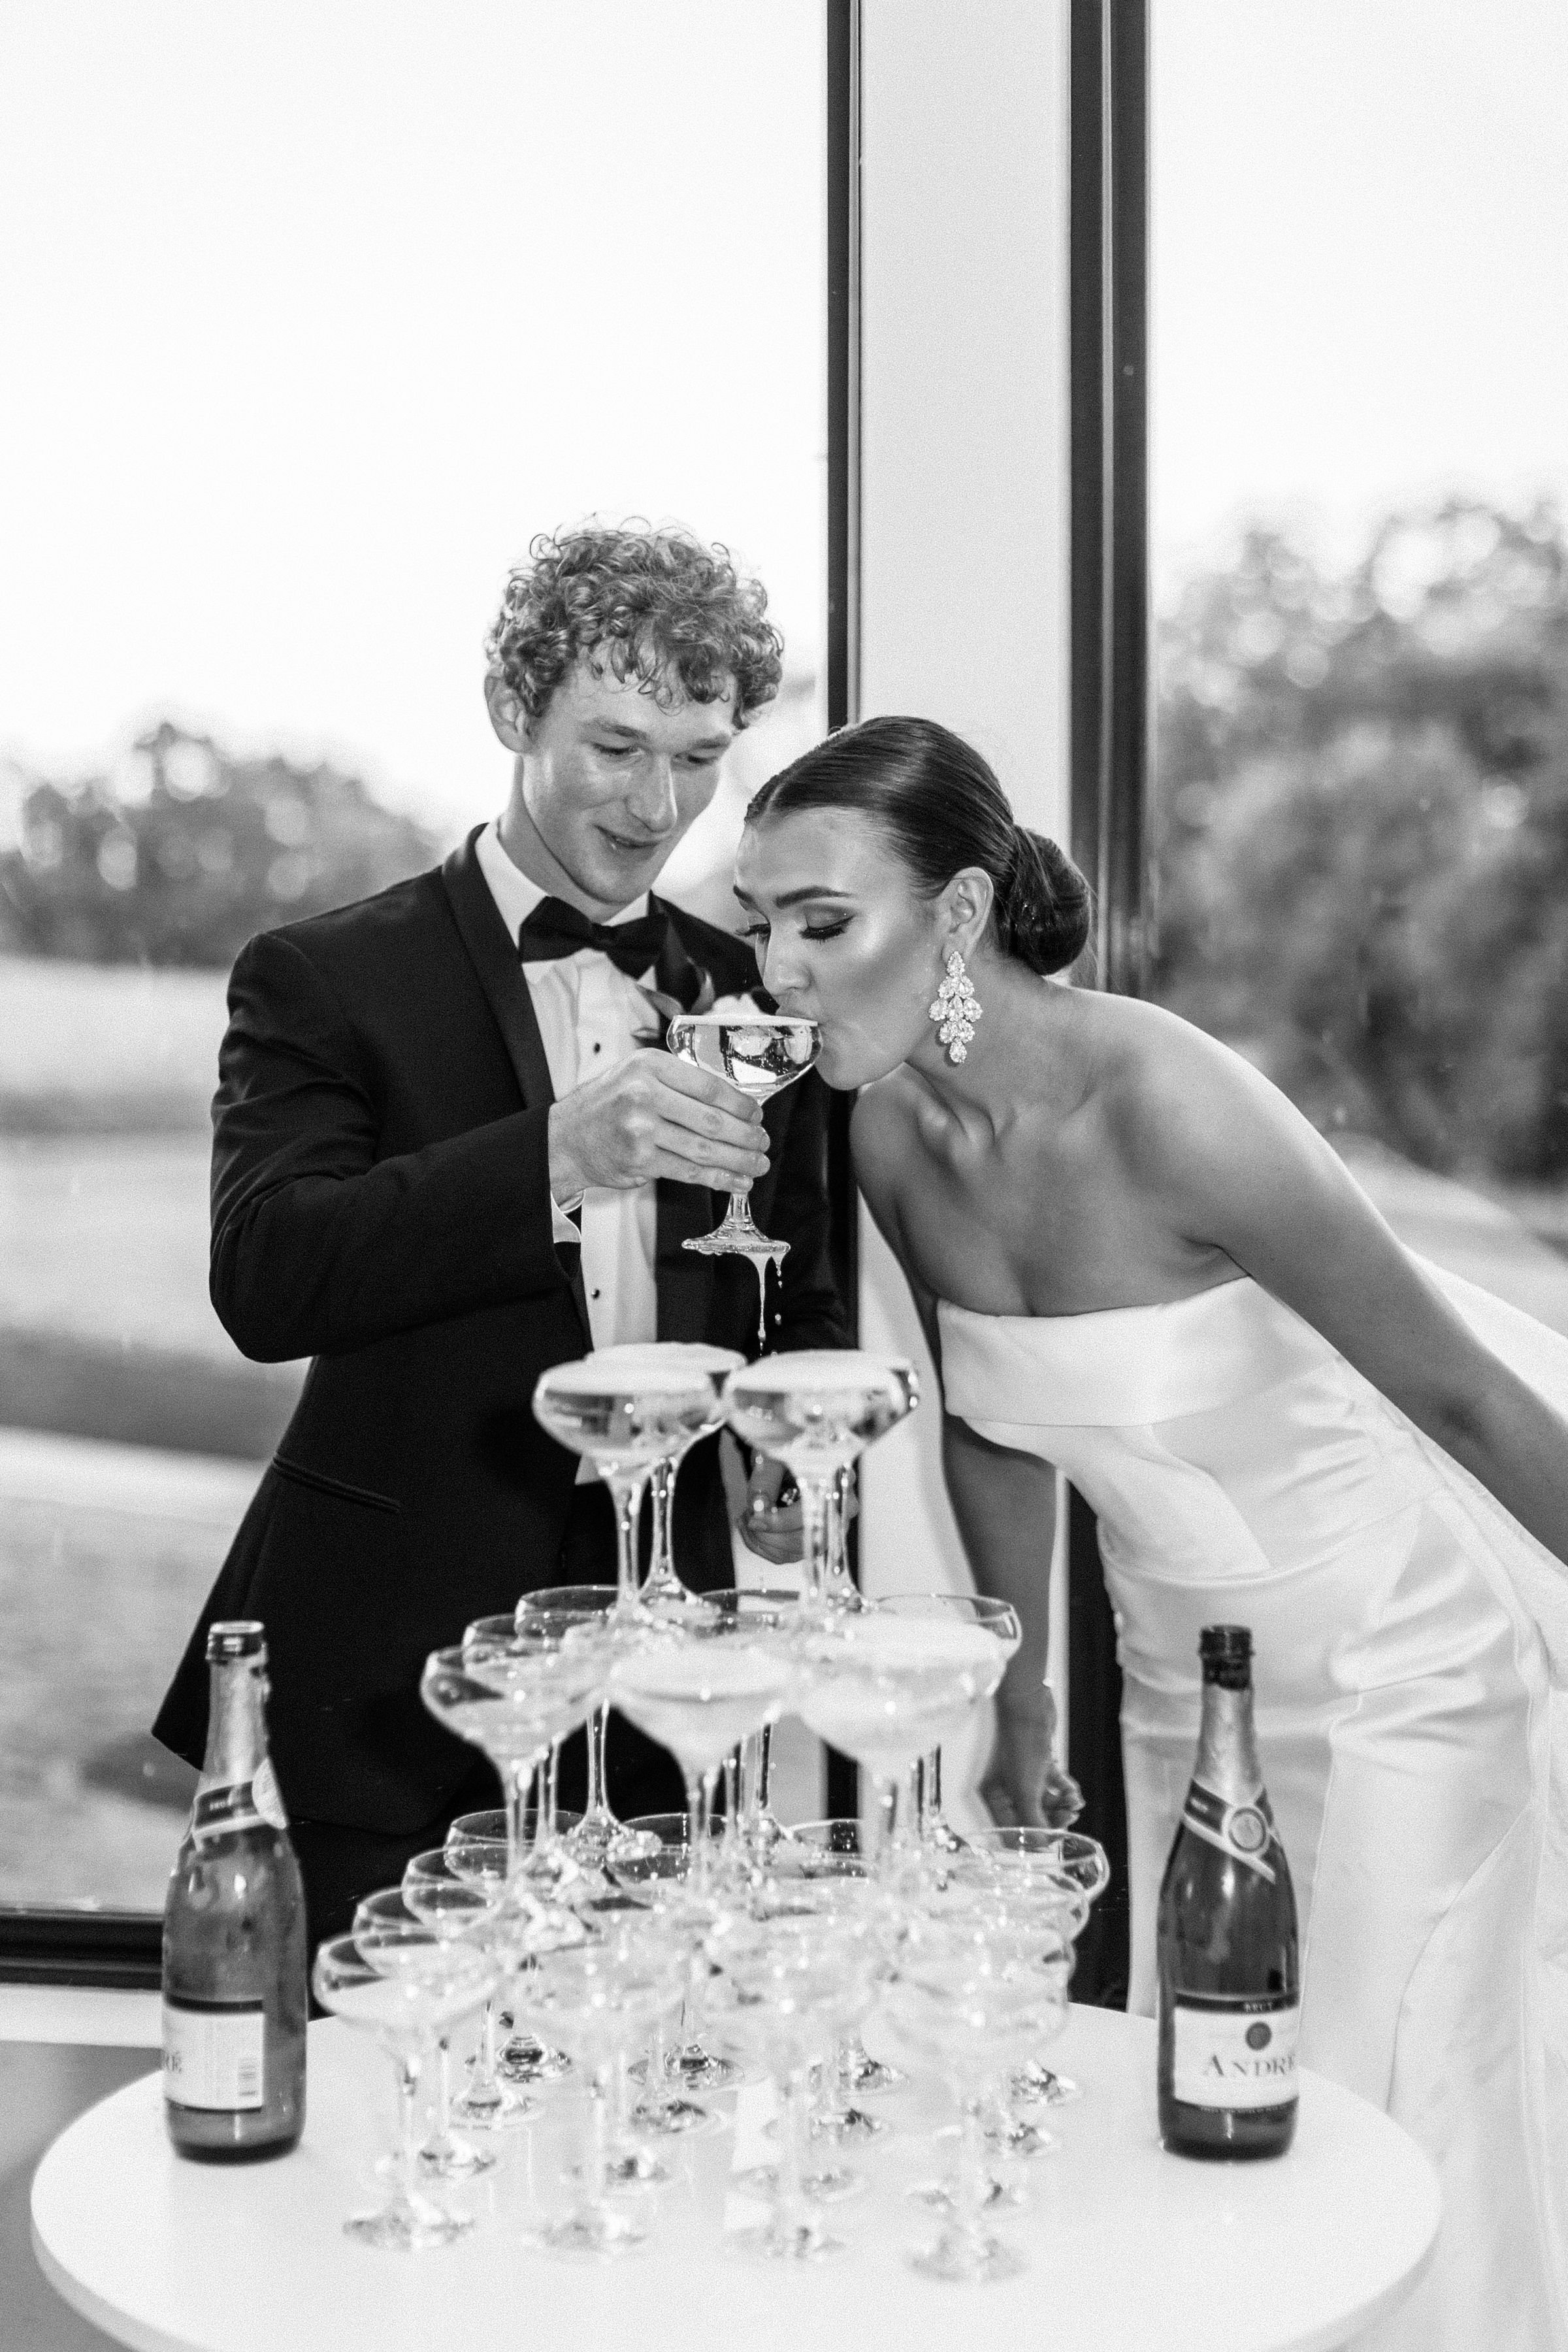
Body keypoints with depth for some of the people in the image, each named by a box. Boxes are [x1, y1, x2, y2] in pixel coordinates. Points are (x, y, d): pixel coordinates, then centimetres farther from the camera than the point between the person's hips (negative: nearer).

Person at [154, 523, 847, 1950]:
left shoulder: (750, 995, 11)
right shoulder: (325, 980, -1)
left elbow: (801, 1299, 16)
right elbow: (262, 1280, -15)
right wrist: (556, 1155, -26)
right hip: (385, 1686, -3)